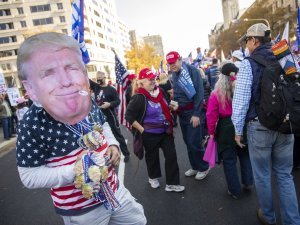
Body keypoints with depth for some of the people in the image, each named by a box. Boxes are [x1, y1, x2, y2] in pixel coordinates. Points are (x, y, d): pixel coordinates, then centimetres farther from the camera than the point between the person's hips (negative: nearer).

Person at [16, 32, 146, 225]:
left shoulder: (88, 103, -13)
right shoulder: (33, 125, -28)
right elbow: (29, 176, -18)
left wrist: (112, 145, -8)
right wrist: (74, 172, -28)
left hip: (113, 189, 5)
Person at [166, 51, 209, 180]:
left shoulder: (192, 71, -10)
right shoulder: (174, 75, 11)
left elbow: (199, 93, -16)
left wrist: (196, 114, -19)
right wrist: (175, 104, -2)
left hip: (193, 112, -7)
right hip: (182, 113, 7)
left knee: (194, 142, -5)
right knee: (188, 142, 14)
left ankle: (204, 167, 18)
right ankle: (195, 167, 31)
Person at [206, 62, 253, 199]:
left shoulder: (217, 93, -11)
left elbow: (211, 115, -10)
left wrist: (211, 131, 1)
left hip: (226, 128, -3)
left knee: (229, 160, 11)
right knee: (245, 155, 24)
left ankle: (235, 191, 22)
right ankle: (248, 183, 36)